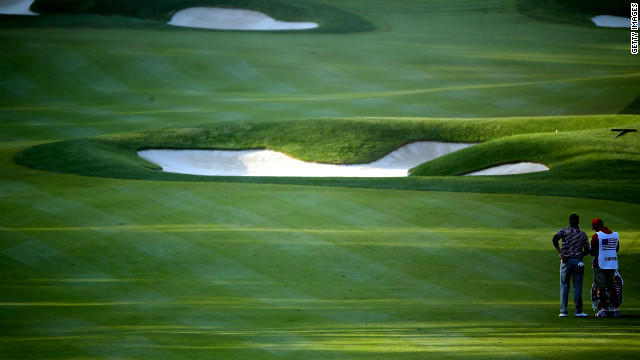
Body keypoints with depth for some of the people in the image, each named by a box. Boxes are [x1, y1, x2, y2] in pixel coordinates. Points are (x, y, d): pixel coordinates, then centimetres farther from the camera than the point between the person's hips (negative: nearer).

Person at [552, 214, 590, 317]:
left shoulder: (564, 230, 2)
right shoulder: (582, 234, 7)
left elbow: (555, 239, -16)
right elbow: (587, 250, 5)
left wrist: (560, 252, -11)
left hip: (566, 261, 0)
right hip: (578, 261, 0)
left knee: (564, 286, 4)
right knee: (577, 287, 4)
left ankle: (563, 311, 0)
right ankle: (578, 311, 3)